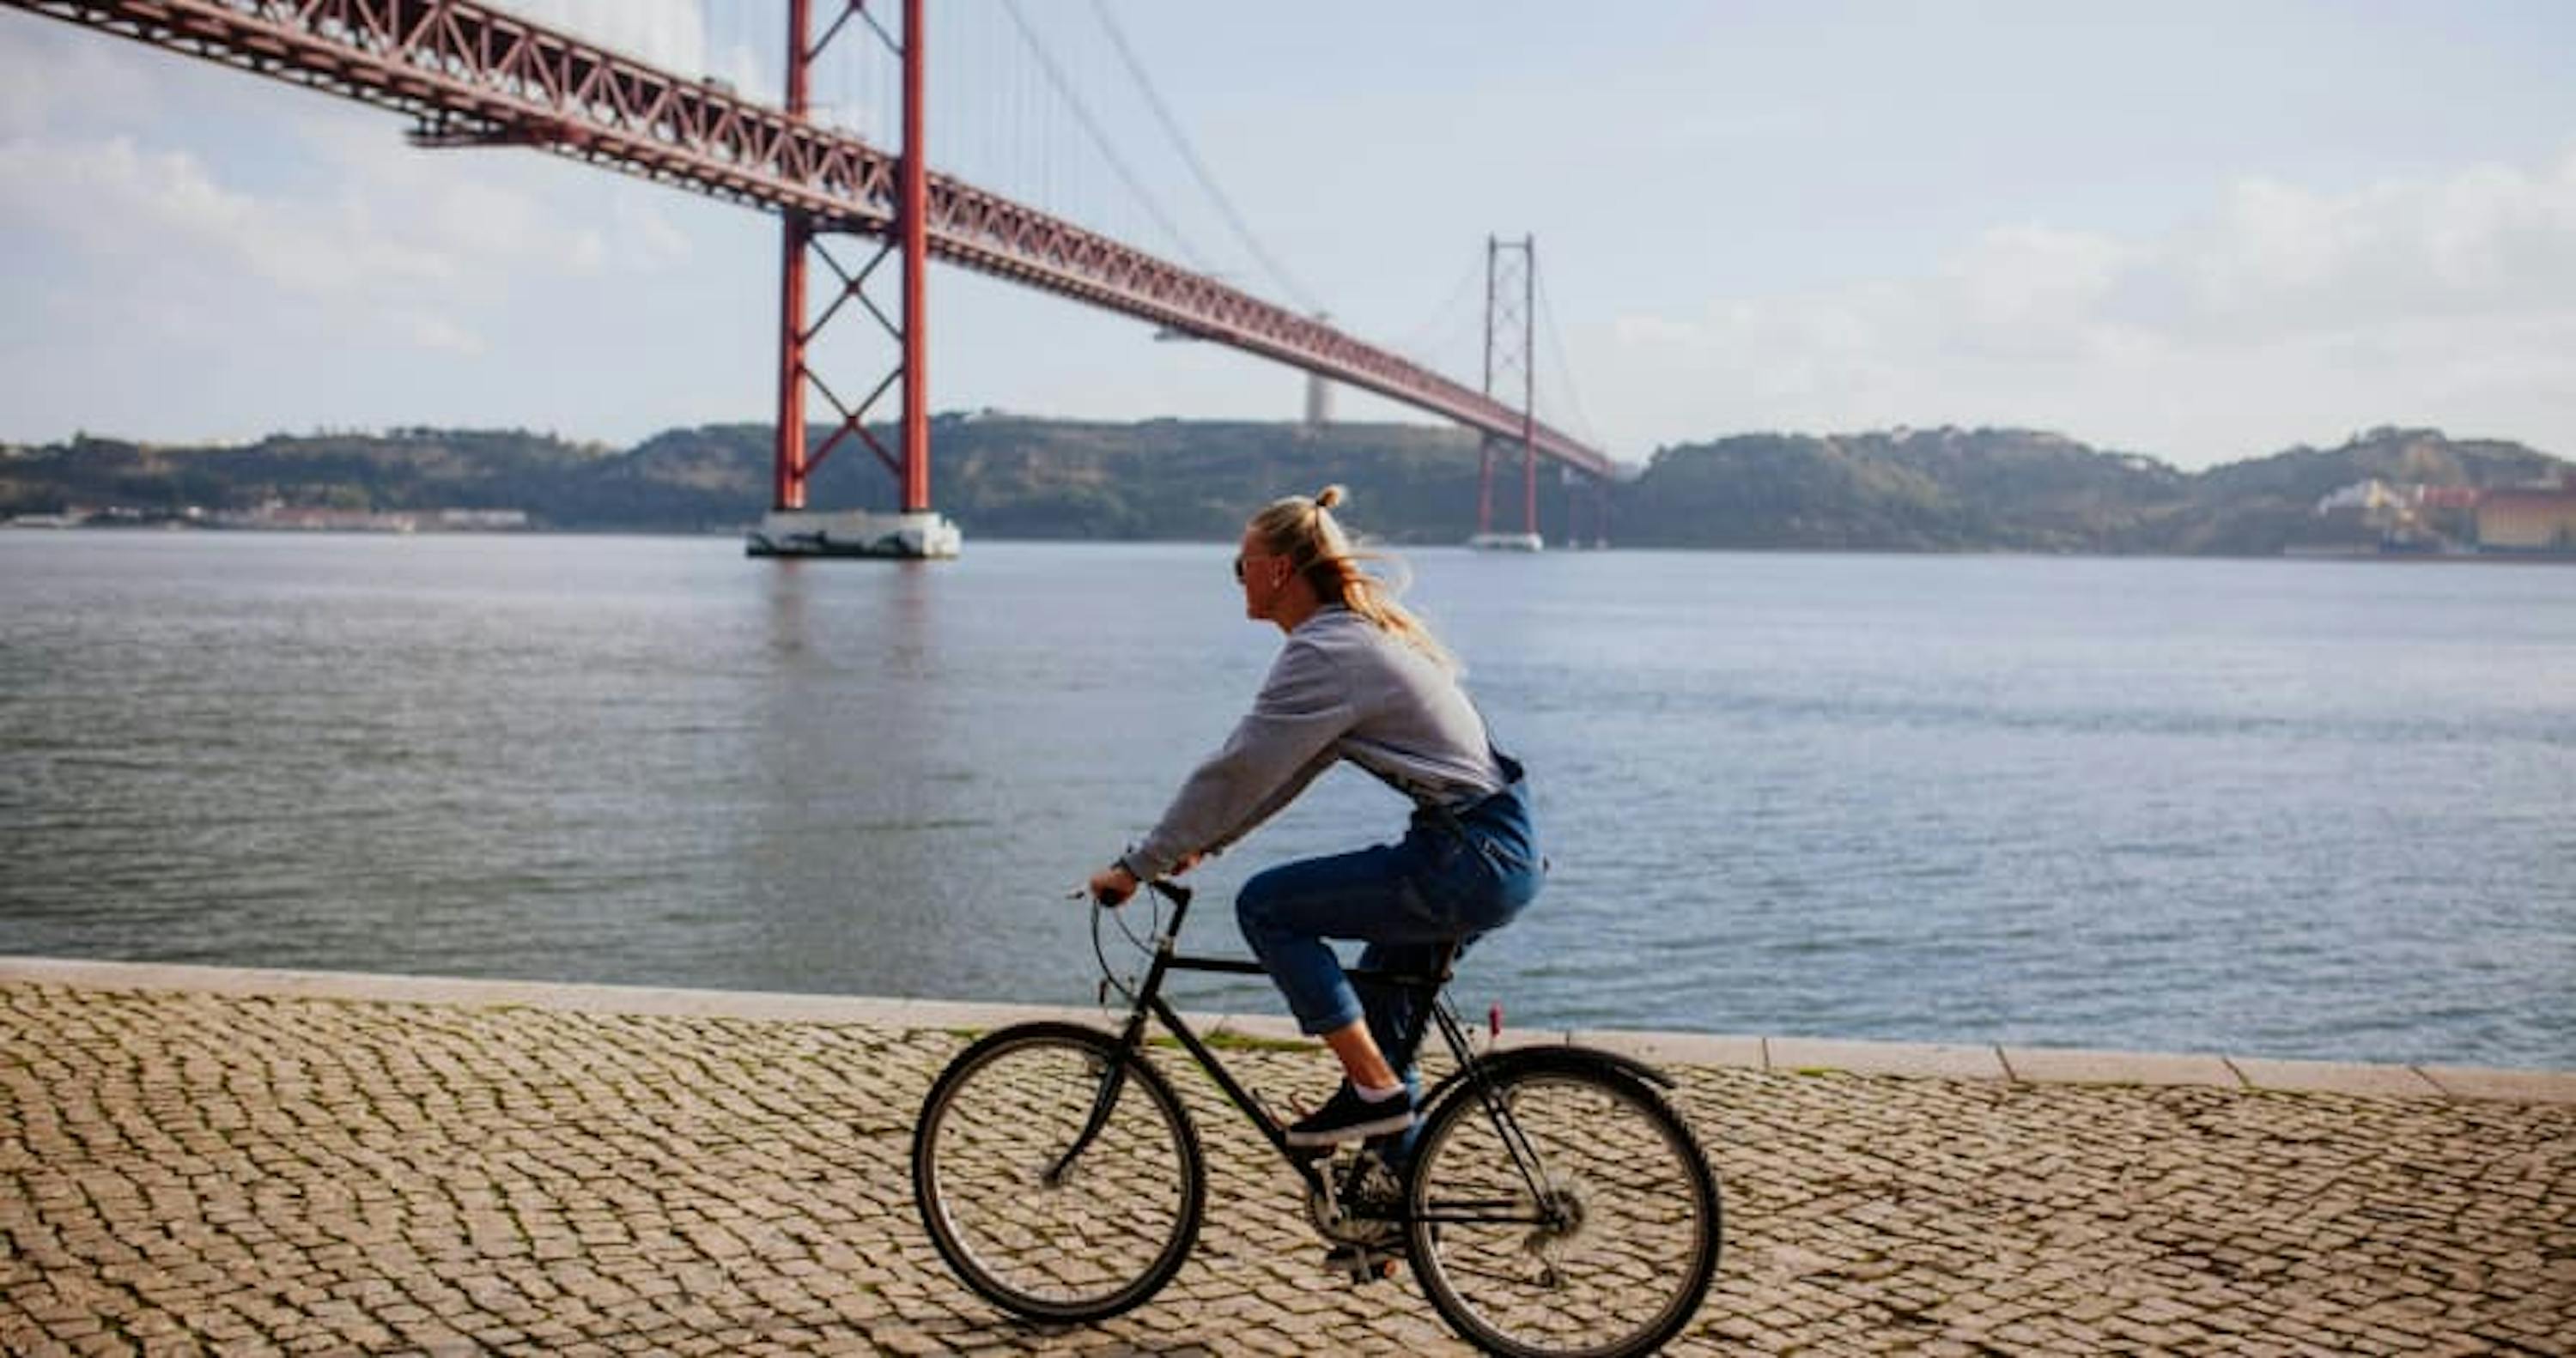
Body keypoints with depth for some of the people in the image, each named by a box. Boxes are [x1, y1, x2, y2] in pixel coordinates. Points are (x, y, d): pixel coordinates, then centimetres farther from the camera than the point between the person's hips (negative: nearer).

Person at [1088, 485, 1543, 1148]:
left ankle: (1377, 1089, -4)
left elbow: (1238, 769, -14)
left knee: (1265, 905, -6)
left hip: (1468, 862, -10)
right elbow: (1275, 767, 23)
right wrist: (1205, 841, 21)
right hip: (1504, 850, 10)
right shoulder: (1361, 631, 16)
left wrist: (1137, 867, -8)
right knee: (1379, 1008, 23)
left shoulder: (1323, 654, -14)